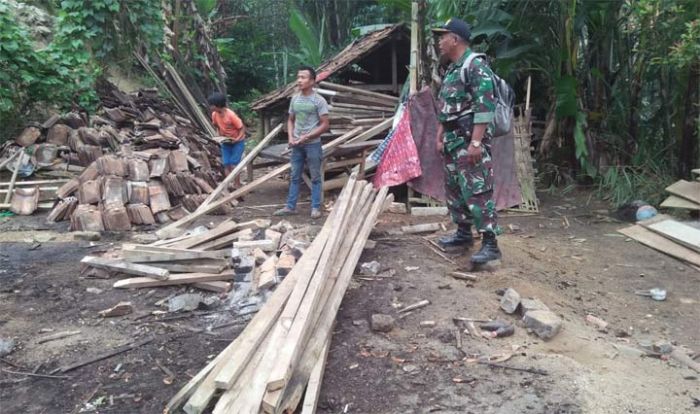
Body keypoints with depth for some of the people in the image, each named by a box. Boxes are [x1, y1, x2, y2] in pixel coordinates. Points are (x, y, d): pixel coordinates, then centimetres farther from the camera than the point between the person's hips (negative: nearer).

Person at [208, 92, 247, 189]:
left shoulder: (231, 115, -27)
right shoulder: (214, 115, -9)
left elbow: (242, 128, -18)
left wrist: (237, 139, -30)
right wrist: (220, 136, -1)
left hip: (237, 142, -6)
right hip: (225, 142, 6)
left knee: (234, 164, -12)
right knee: (226, 165, 1)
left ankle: (237, 186, -2)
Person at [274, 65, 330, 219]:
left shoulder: (319, 100, -10)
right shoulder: (295, 99, 7)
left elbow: (325, 125, -11)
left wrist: (306, 137, -15)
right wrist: (290, 137, -2)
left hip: (313, 144, -5)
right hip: (297, 145, 5)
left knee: (315, 177, 4)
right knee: (295, 176, 11)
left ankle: (315, 208, 12)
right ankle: (290, 206, 18)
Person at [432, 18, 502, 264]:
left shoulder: (475, 66, -14)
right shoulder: (452, 69, 17)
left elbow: (485, 107, -21)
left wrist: (476, 142, -26)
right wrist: (440, 137, 19)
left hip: (470, 140, -10)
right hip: (452, 140, 10)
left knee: (477, 191, -11)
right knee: (454, 189, 14)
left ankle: (490, 244, -8)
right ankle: (464, 234, 26)